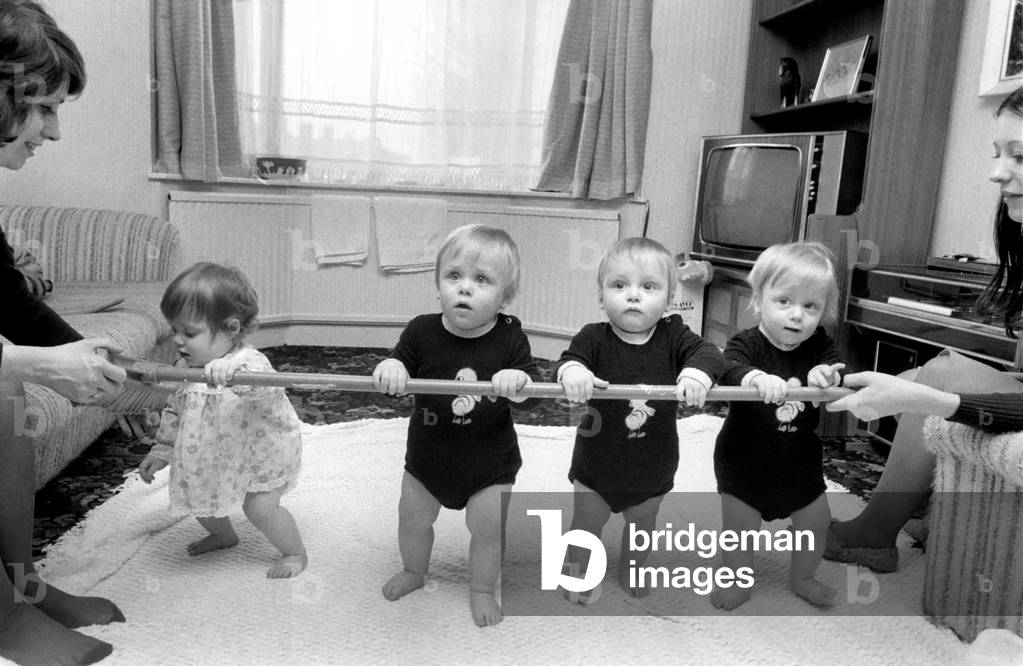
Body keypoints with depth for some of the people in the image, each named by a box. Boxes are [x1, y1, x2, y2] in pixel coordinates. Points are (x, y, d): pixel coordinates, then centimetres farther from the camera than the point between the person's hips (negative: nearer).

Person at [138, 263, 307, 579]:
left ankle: (296, 553, 14)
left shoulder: (249, 363, -34)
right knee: (196, 496, 13)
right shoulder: (185, 368, -10)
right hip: (216, 454, 8)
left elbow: (265, 386, -58)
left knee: (260, 507, -14)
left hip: (264, 452, -7)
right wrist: (161, 451, 9)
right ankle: (223, 535, 45)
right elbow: (173, 411, 5)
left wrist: (229, 371, -77)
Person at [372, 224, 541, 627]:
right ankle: (414, 571, 49)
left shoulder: (510, 338, -16)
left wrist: (519, 382, -40)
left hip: (491, 463, -2)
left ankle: (482, 590, 36)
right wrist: (390, 368, -32)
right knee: (413, 518, 19)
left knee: (488, 528, 8)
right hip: (427, 457, 2)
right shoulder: (422, 331, -14)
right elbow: (398, 367, -7)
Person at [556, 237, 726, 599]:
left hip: (653, 470, 2)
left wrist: (696, 371, -46)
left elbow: (707, 352, -23)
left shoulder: (673, 335, -11)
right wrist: (572, 370, -54)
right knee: (585, 524, 16)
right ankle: (576, 576, 42)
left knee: (642, 526, 25)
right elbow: (570, 357, -30)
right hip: (597, 465, -2)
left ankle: (630, 573, 52)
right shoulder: (594, 338, -16)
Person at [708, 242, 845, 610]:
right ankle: (740, 583, 32)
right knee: (739, 526, 7)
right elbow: (730, 369, -39)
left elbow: (837, 368, -20)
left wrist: (824, 374, -44)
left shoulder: (820, 347, -6)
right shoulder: (746, 344, -20)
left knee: (816, 522, 16)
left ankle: (802, 578, 42)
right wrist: (756, 378, -61)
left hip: (801, 459, 4)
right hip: (746, 458, -4)